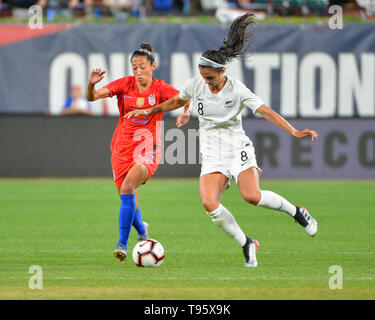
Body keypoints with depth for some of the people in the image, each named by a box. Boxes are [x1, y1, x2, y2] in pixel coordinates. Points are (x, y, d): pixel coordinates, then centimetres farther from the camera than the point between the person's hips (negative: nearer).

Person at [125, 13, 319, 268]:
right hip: (212, 155, 4)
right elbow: (177, 101, 22)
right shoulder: (196, 85, -1)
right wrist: (149, 111, 20)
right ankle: (246, 245, -4)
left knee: (252, 196, -27)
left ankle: (296, 211, 1)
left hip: (238, 149, -4)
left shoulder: (237, 89, -13)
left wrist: (294, 131, -31)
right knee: (209, 204, -21)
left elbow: (266, 111, -20)